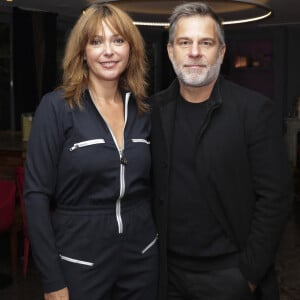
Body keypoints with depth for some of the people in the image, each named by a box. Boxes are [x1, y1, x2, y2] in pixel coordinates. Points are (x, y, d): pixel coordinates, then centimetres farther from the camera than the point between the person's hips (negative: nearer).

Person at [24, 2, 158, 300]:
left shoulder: (142, 111, 3)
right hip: (80, 259, -4)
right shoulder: (56, 106, -11)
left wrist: (160, 243, 8)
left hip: (142, 256, 5)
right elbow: (36, 194, -12)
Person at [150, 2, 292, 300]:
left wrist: (249, 272, -12)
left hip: (228, 272, -3)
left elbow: (274, 197, -11)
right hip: (168, 270, 3)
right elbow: (151, 190, 6)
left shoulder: (255, 109, -11)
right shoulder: (155, 109, 0)